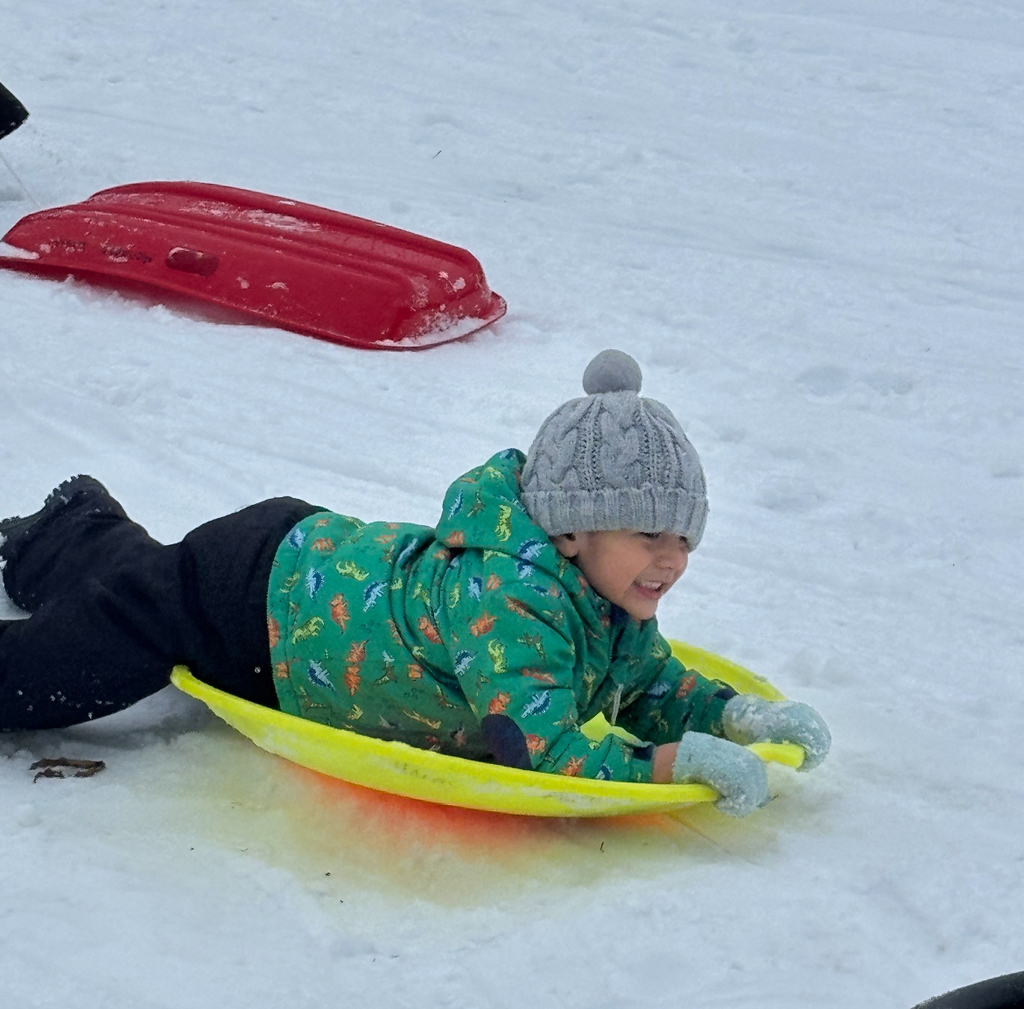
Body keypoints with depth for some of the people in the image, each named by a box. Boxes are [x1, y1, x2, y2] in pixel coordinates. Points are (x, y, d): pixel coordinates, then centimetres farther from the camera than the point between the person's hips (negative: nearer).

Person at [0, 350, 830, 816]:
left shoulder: (611, 601, -14)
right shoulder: (506, 597, -40)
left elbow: (656, 691, -2)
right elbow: (538, 749, -46)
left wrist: (737, 715, -20)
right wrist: (673, 761, -49)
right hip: (252, 587, -8)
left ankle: (78, 526, 58)